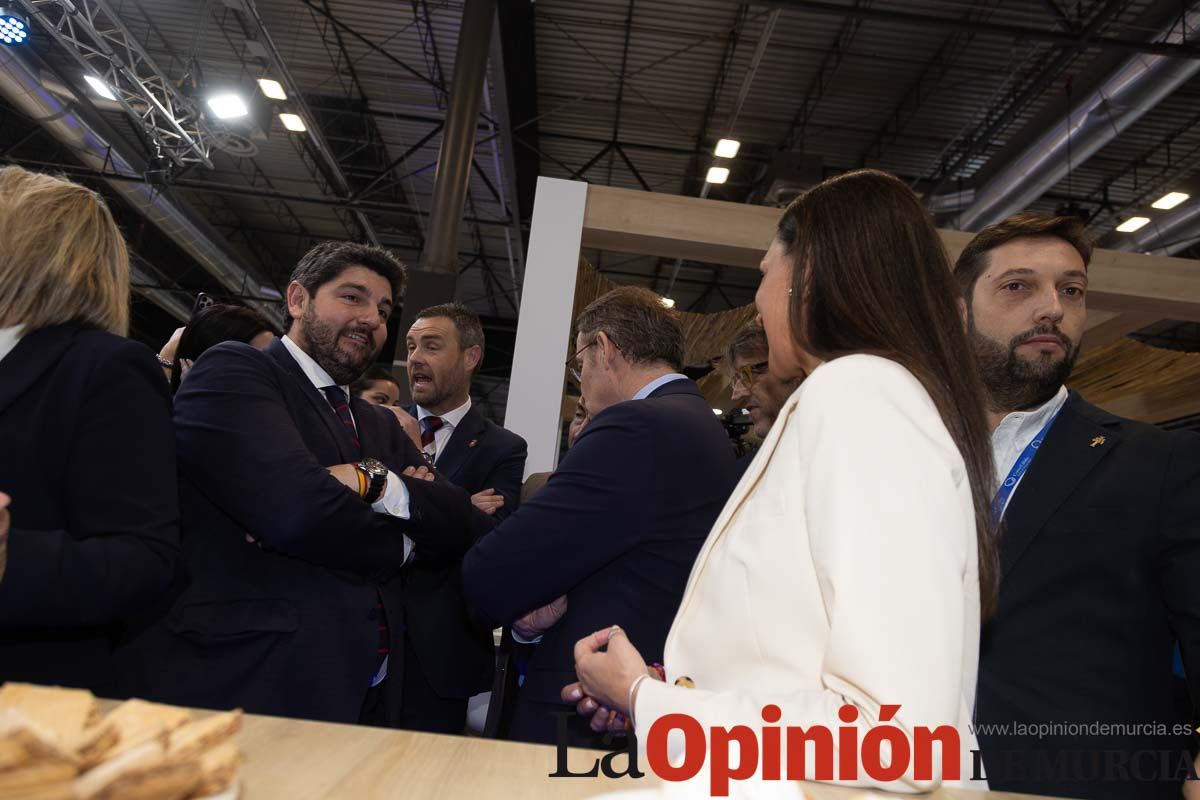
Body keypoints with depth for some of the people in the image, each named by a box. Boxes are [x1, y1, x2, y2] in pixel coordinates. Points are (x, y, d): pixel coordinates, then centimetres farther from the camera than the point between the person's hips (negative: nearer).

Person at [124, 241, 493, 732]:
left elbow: (458, 527, 4)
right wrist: (401, 542, -4)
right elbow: (296, 507, -20)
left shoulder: (381, 426, 16)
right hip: (253, 687, -6)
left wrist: (376, 480, -13)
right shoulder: (232, 372, -4)